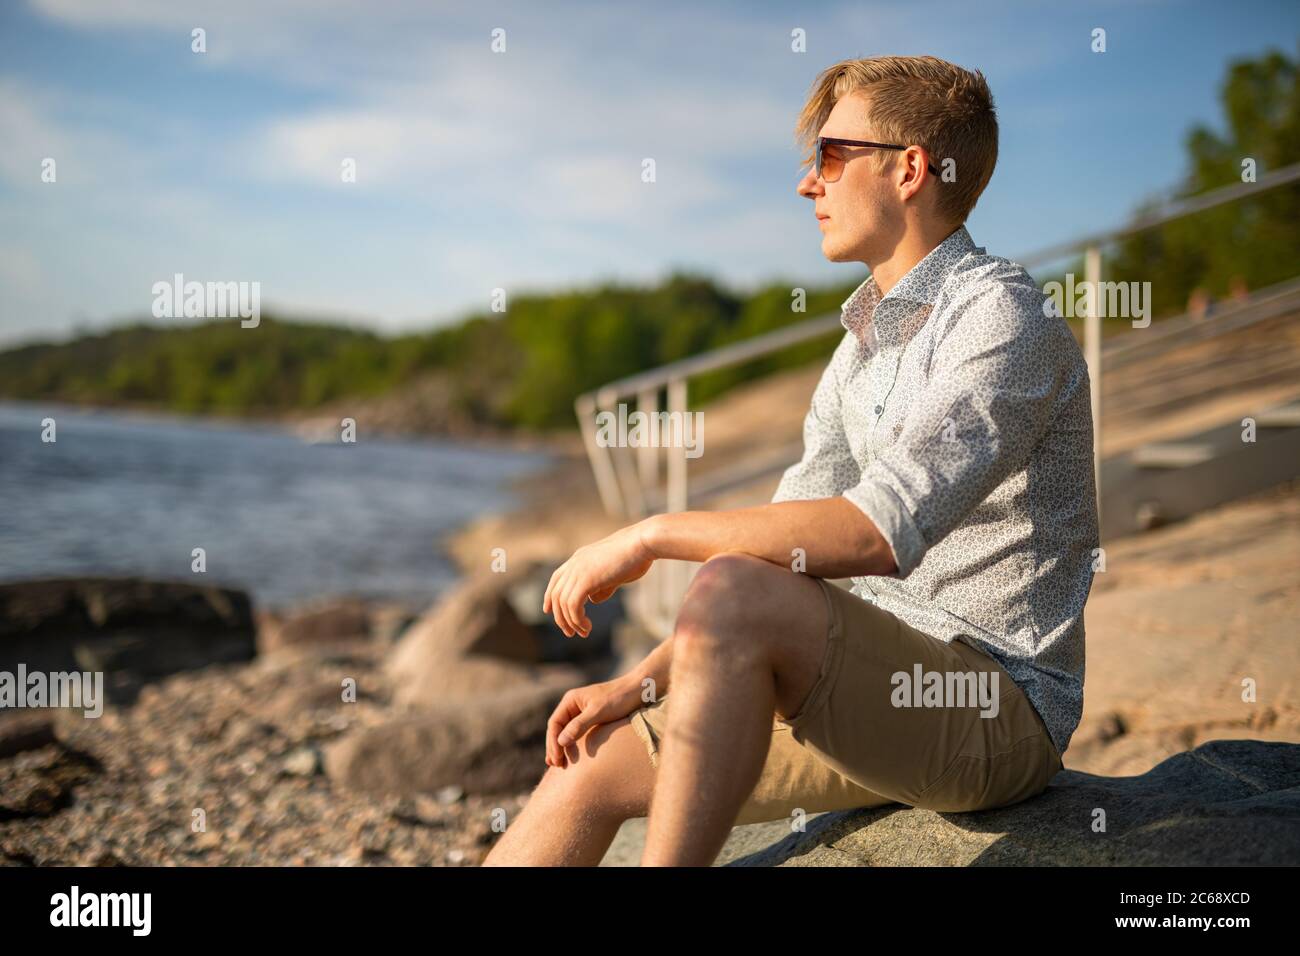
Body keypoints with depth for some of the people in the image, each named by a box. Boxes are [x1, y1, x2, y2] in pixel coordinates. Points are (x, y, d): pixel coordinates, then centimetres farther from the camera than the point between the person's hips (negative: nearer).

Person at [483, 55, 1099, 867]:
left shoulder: (1004, 318, -12)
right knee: (592, 765, 0)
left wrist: (652, 534, -19)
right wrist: (642, 684, 1)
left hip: (1000, 709, -8)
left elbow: (878, 534, -26)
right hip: (888, 688, 8)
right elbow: (783, 548, 12)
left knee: (733, 595, -32)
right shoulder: (866, 343, 17)